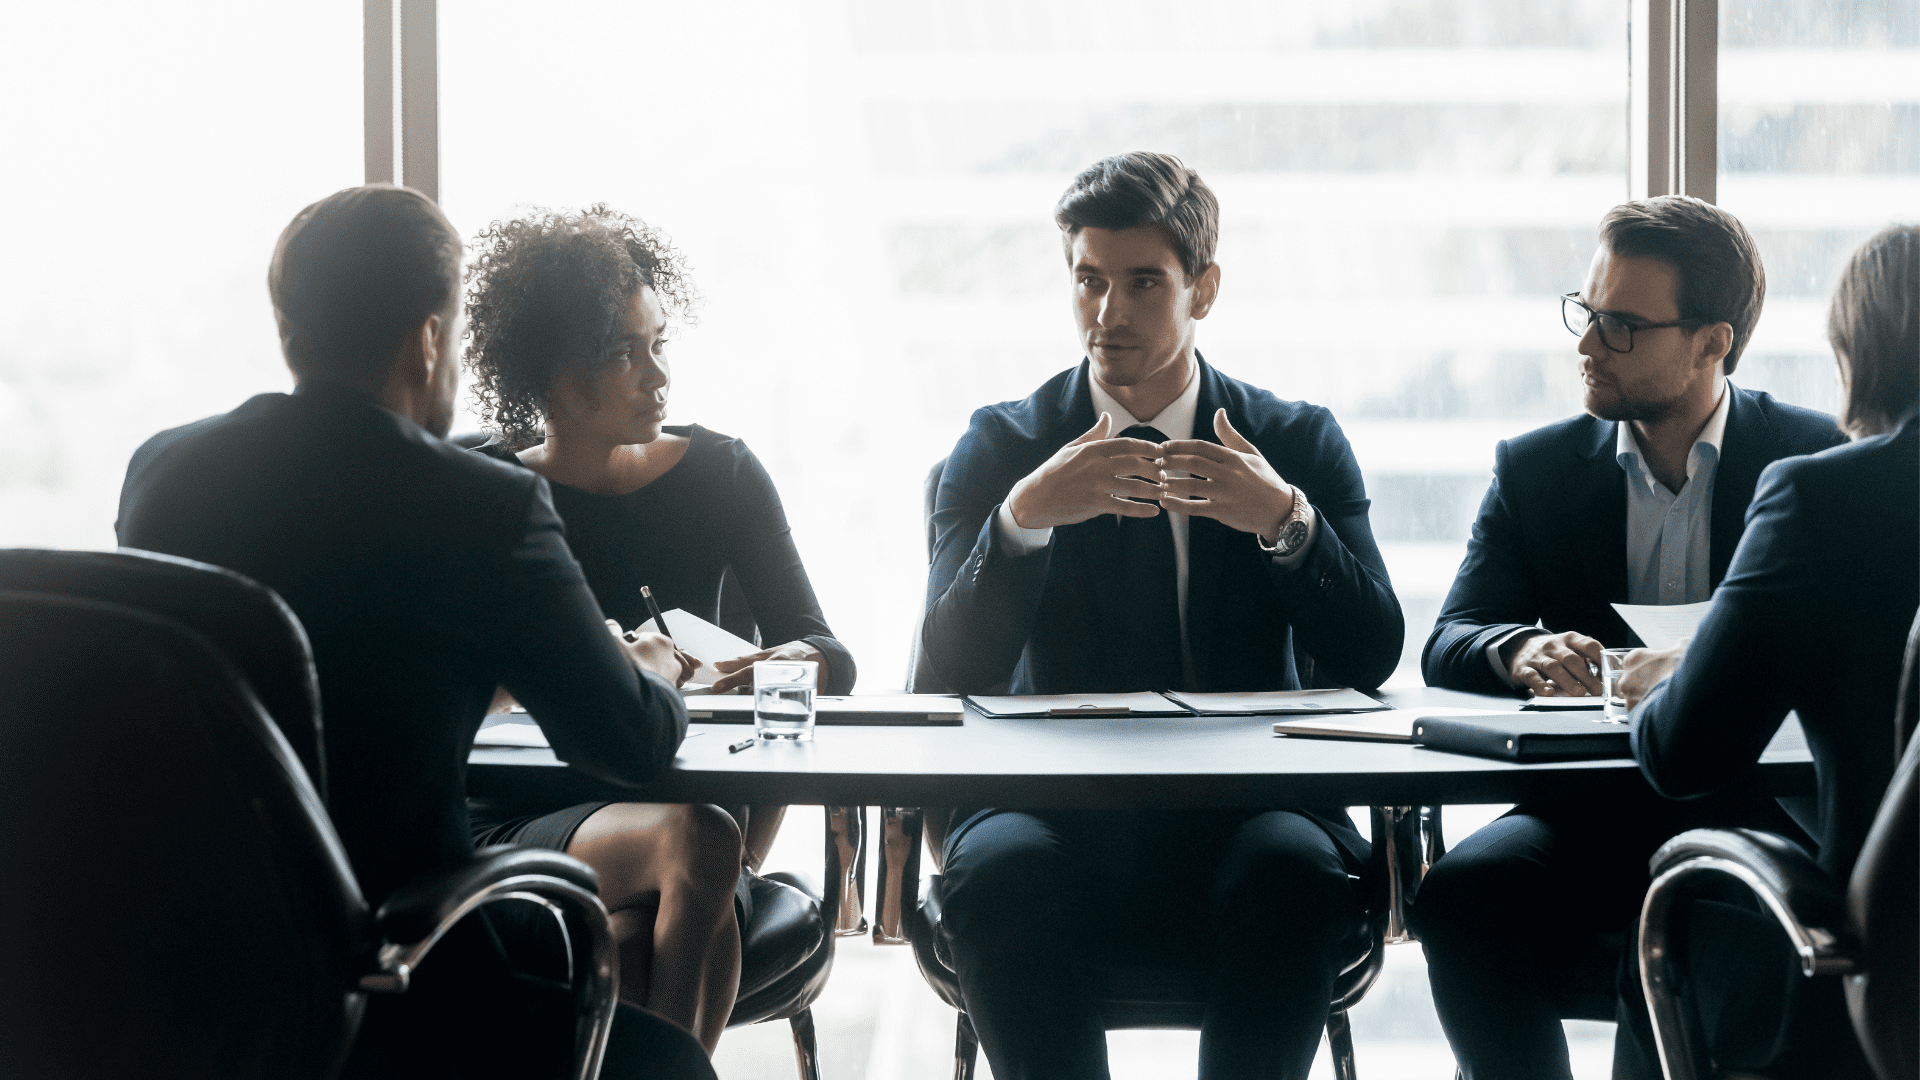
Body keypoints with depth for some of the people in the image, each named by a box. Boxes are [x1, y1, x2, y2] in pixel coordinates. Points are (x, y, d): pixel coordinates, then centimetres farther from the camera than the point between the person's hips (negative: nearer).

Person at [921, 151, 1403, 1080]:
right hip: (1055, 808, 0)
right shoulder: (1001, 445, 8)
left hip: (1245, 803, 0)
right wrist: (1023, 516, -20)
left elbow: (1372, 657, -1)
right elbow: (959, 668, -4)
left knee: (1297, 870, -33)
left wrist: (1286, 521, -17)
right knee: (998, 870, -33)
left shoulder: (1298, 441, 9)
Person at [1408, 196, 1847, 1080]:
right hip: (1592, 814, 2)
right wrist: (1522, 651, -21)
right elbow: (1449, 645, 5)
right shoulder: (1535, 469, 12)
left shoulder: (1818, 461, 5)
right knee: (1462, 894, -28)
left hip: (1765, 808, -2)